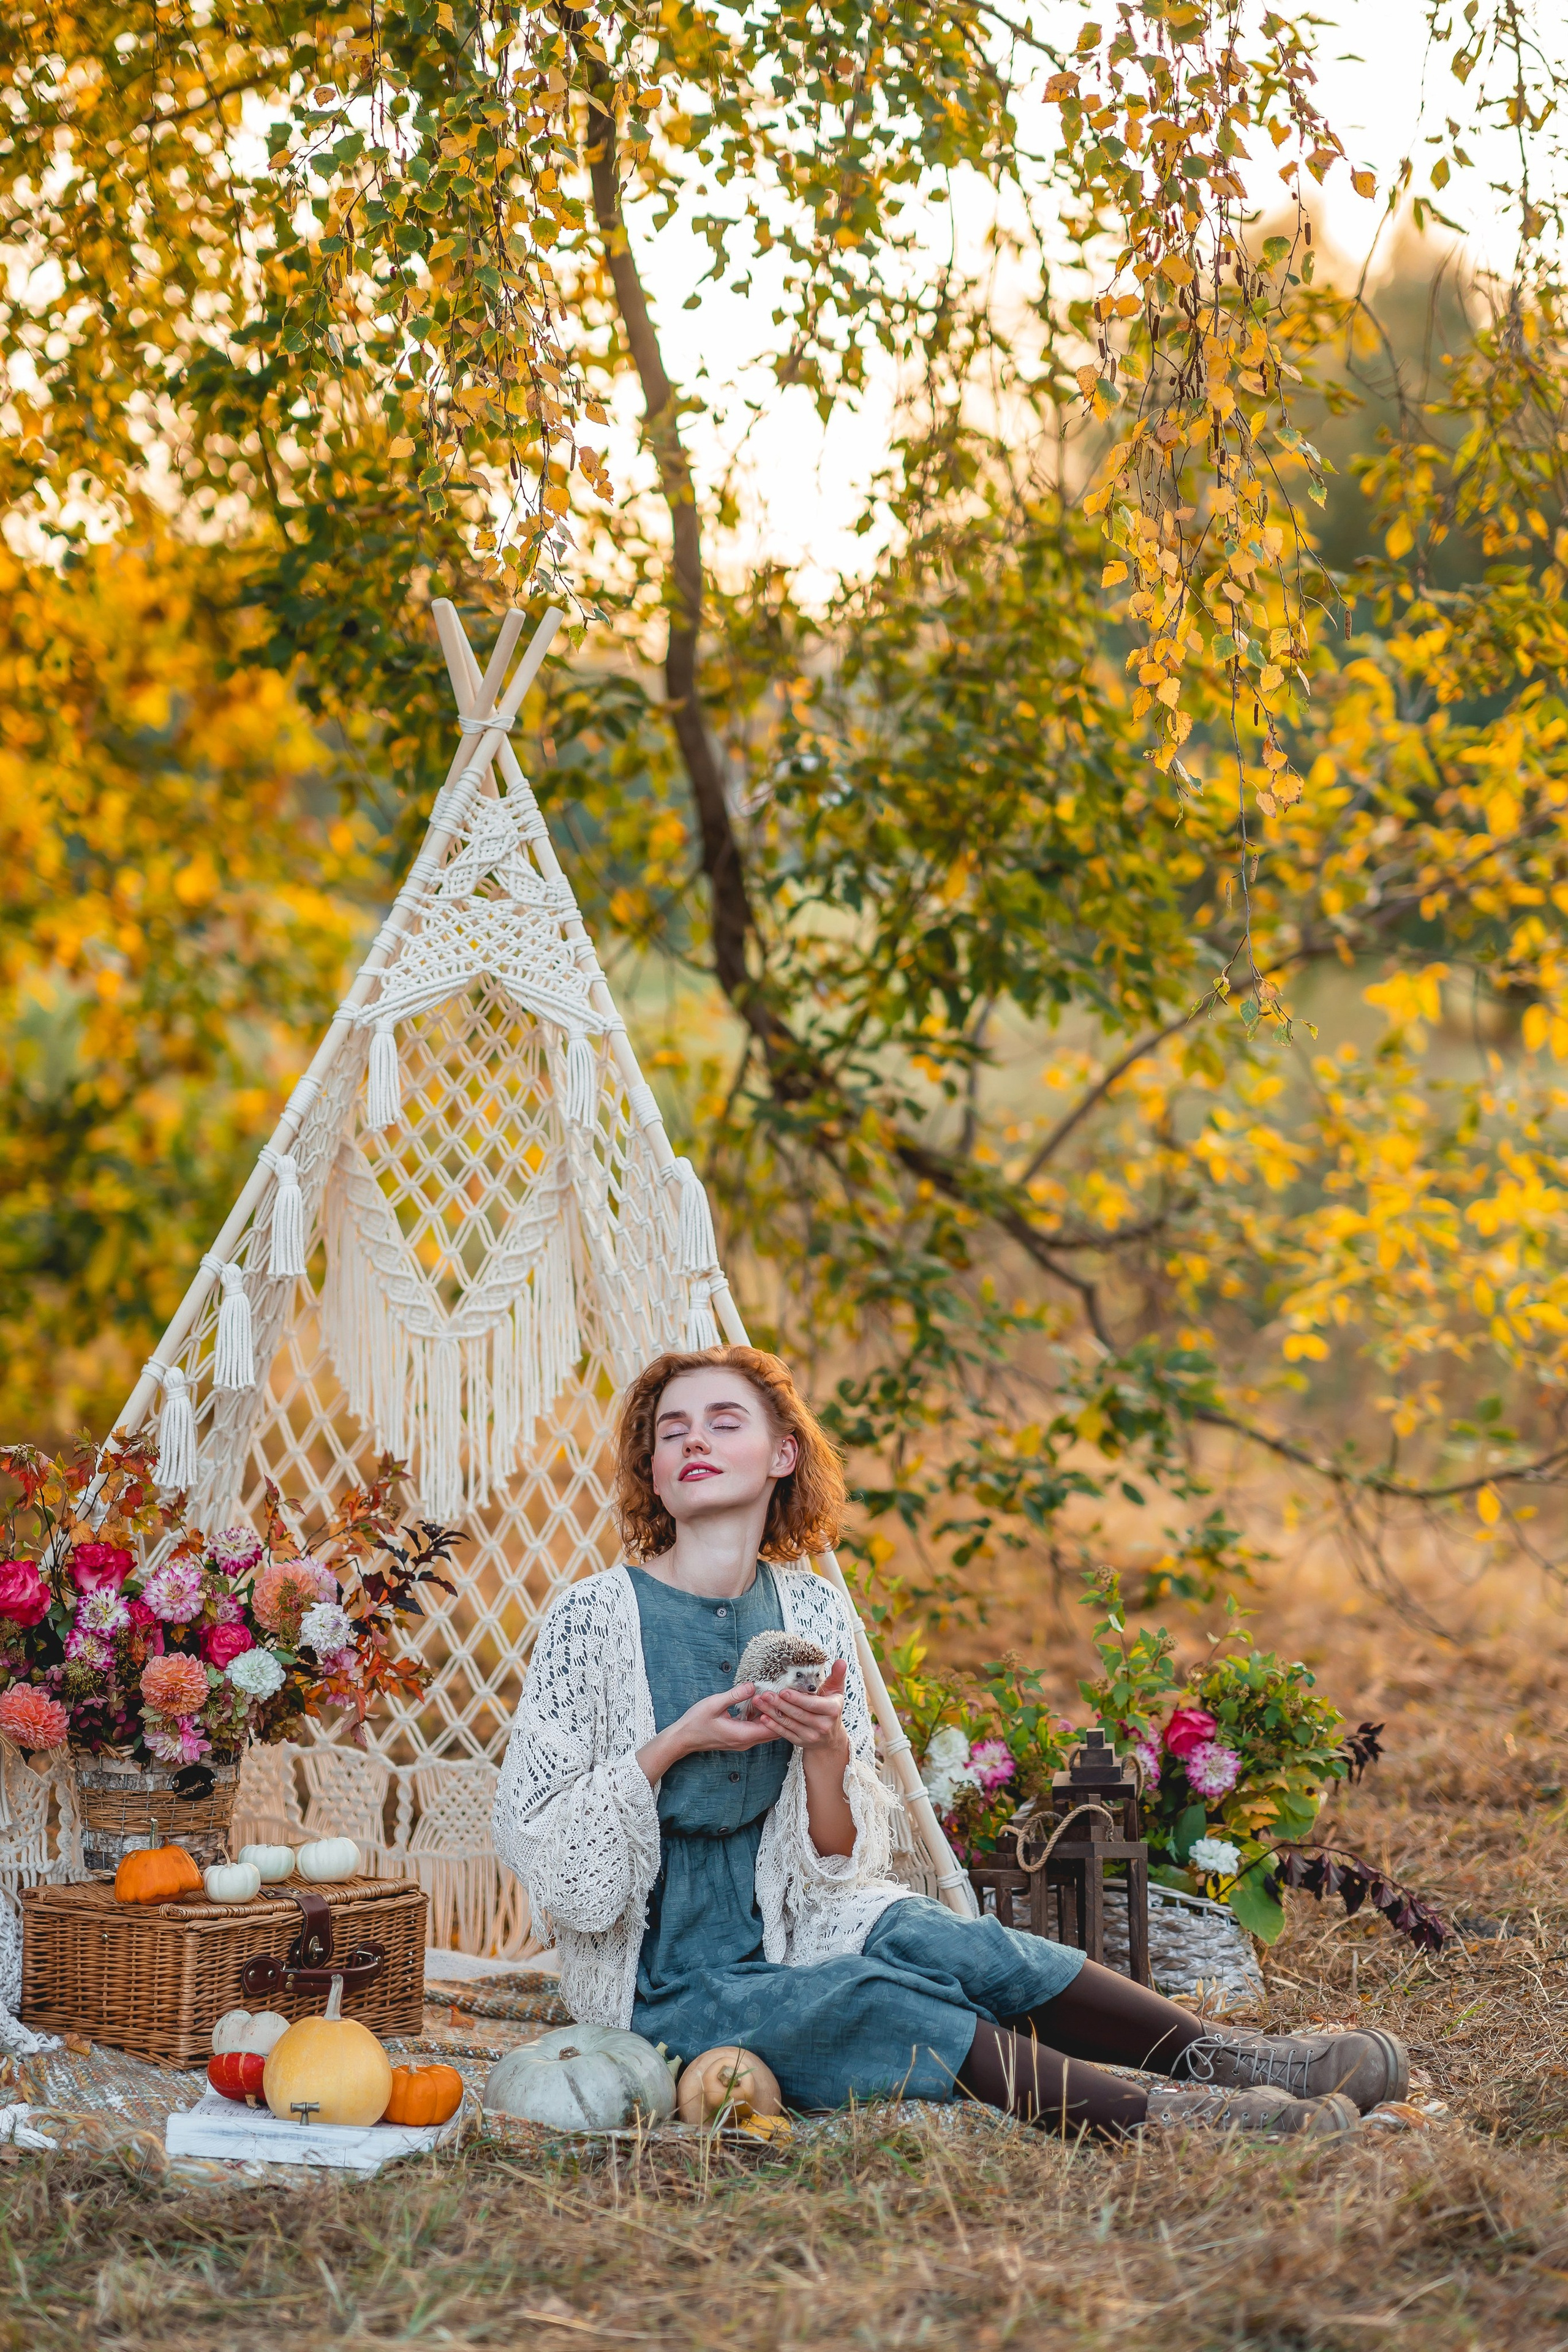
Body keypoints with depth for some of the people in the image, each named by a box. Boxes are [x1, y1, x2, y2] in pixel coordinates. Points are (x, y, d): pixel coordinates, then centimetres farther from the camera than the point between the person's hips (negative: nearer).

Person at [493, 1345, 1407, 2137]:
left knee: (947, 1941, -25)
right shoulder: (594, 1617, -10)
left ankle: (1220, 2056, -22)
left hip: (781, 1931, 5)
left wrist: (826, 1748, -16)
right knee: (871, 2000, -30)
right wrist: (675, 1744, -21)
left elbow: (837, 1866, 5)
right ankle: (1151, 2113, -36)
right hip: (660, 1983, -4)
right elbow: (535, 1843, -11)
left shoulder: (811, 1611, 4)